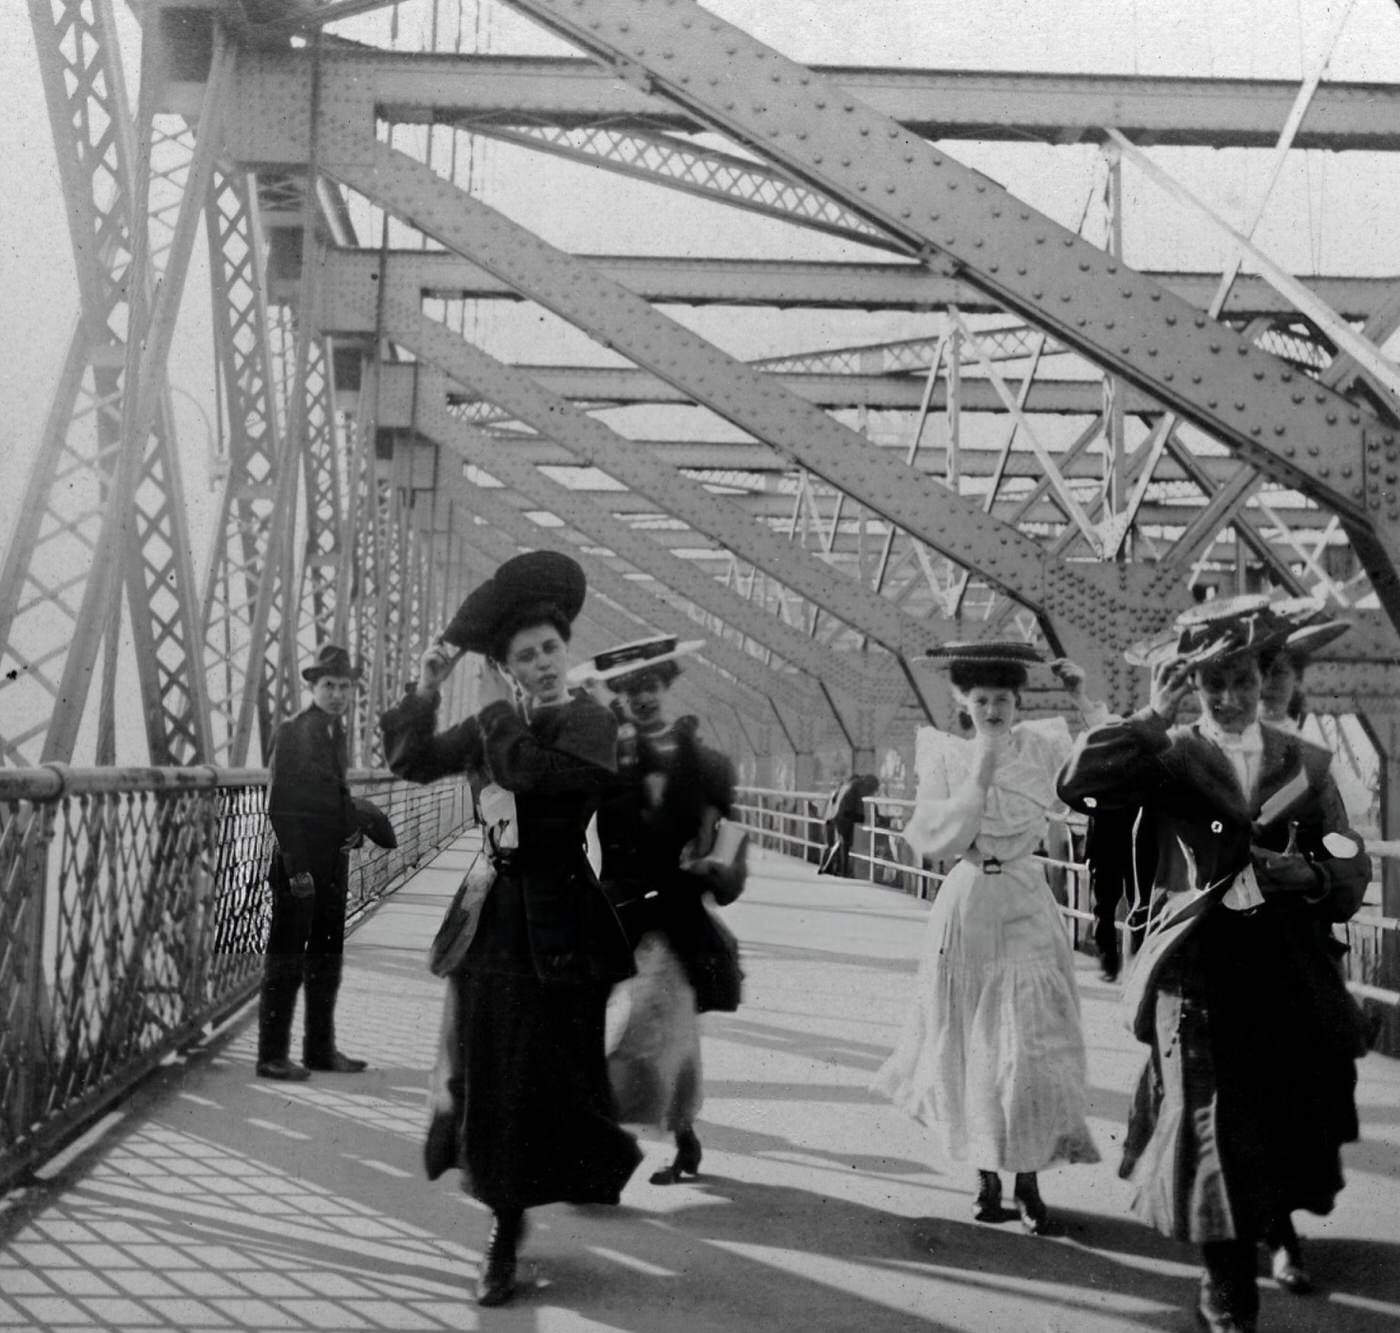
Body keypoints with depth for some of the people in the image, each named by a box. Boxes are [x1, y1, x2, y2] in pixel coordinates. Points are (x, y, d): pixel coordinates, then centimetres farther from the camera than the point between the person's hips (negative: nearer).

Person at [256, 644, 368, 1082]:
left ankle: (321, 1049, 21)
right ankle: (272, 1056, 4)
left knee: (327, 959, 12)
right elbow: (279, 806, -13)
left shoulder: (336, 732, 13)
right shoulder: (292, 732, -10)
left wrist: (354, 825, 3)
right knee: (286, 960, -2)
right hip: (298, 866, -8)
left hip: (333, 865, 8)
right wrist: (296, 867, -18)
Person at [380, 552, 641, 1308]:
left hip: (555, 916, -5)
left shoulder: (588, 722, -9)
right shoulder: (496, 726, 9)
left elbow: (525, 771, -26)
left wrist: (495, 707, -13)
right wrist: (426, 691, -4)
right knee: (487, 1070, 6)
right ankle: (504, 1230, 18)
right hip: (495, 910, 6)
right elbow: (410, 762, 9)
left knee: (544, 1072, 0)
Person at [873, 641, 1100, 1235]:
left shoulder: (1042, 747, 0)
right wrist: (979, 776, -17)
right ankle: (986, 1177, 20)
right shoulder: (945, 757, -1)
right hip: (966, 909, 1)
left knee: (1030, 1048, -5)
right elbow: (936, 838, -11)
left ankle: (1028, 1181, 5)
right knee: (970, 1049, 7)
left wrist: (1083, 708, -18)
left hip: (1026, 911, -1)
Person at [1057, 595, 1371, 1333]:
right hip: (1199, 970, -3)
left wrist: (1306, 872, -16)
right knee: (1212, 1129, -3)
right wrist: (1155, 717, -19)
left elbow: (1351, 871, 6)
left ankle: (1278, 1222, 48)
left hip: (1292, 974, 3)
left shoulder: (1305, 762, 8)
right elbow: (1077, 783, -18)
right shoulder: (1169, 757, 0)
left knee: (1292, 1120, 16)